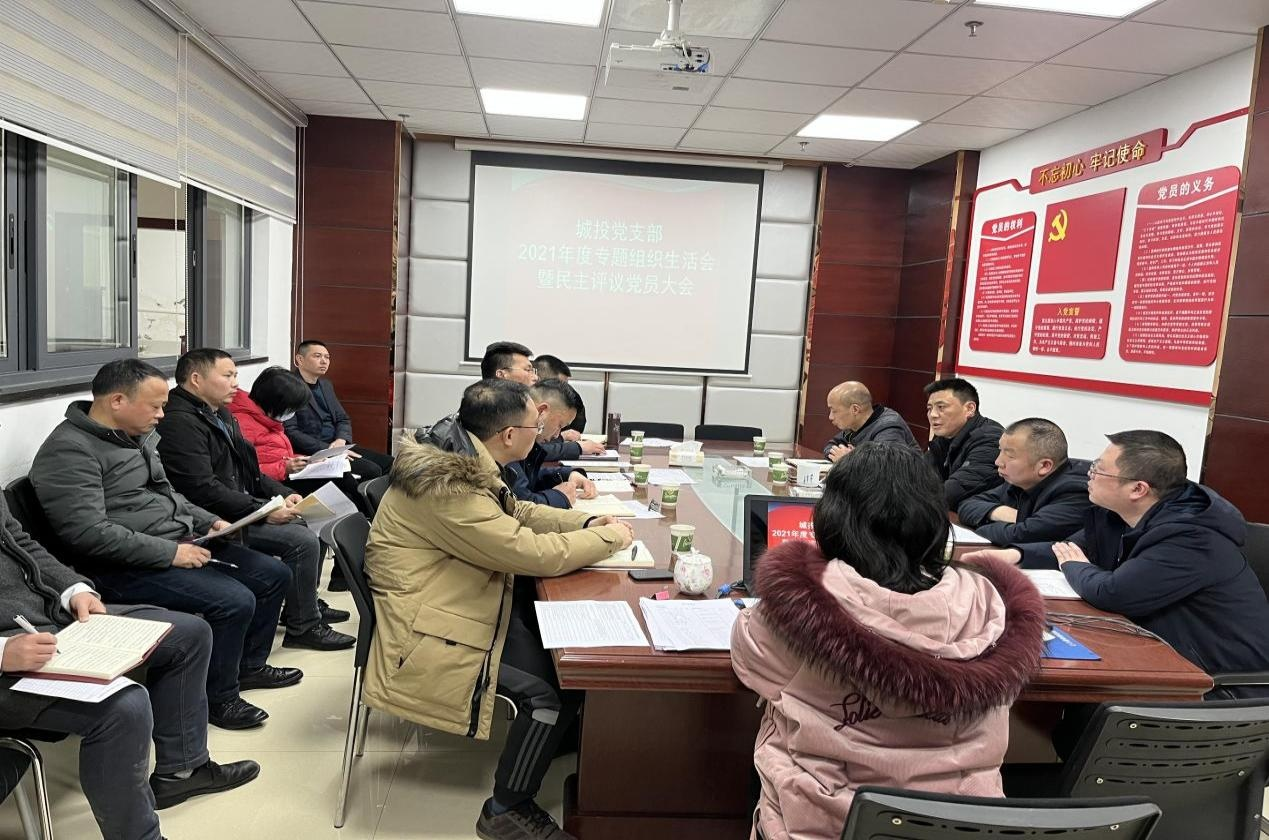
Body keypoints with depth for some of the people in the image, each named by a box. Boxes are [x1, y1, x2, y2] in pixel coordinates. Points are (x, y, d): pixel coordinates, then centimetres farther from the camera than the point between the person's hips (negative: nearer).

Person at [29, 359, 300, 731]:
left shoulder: (139, 435, 10)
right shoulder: (69, 450, -17)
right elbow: (87, 532, -25)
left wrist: (208, 522, 7)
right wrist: (170, 552, -23)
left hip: (178, 542, 9)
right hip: (125, 566, -9)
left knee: (274, 574, 6)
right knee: (234, 600, -25)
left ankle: (249, 665, 26)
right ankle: (218, 698, -1)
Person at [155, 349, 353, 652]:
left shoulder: (219, 414, 15)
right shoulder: (180, 423, -18)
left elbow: (248, 470, 19)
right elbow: (203, 490, -26)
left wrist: (284, 494, 4)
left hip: (243, 507, 10)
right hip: (215, 521, -10)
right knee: (303, 541, -19)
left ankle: (306, 604, 21)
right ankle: (302, 627, -5)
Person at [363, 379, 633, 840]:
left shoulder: (460, 461, 3)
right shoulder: (448, 487, -28)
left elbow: (515, 513, 17)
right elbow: (534, 553, -27)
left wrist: (585, 522, 4)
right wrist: (609, 537, -12)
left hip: (468, 601, 10)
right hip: (433, 631, -10)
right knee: (558, 686, -17)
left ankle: (562, 740, 24)